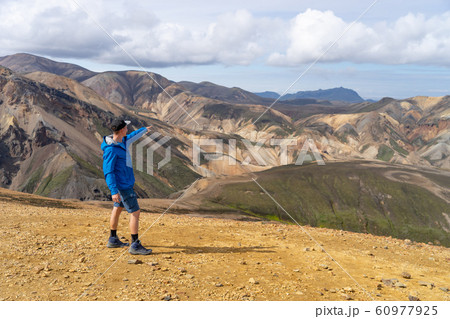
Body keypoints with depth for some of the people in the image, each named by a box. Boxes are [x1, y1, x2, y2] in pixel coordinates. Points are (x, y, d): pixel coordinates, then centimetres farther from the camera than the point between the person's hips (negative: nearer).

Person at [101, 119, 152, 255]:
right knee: (135, 212, -6)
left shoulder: (121, 140, 2)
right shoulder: (111, 149, -26)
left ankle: (113, 240, 32)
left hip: (126, 182, 11)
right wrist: (114, 191, -29)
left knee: (118, 208, 18)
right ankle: (135, 246, 0)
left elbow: (130, 137, 26)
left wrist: (143, 130, 42)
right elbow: (108, 171, -25)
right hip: (123, 186, -11)